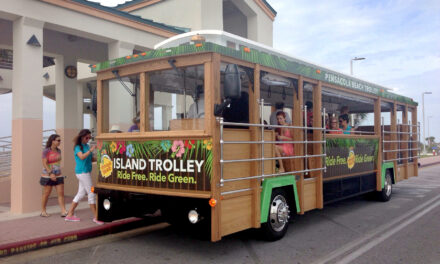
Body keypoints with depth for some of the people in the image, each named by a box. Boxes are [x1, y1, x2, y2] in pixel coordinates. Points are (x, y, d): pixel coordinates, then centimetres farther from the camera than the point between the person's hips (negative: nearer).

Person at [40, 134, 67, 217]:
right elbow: (44, 164, -15)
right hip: (48, 176, -5)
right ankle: (43, 211, 19)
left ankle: (63, 211, -3)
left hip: (58, 175, 5)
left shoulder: (58, 150, 8)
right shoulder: (46, 151, -10)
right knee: (46, 194, 5)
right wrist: (50, 173, -23)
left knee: (61, 193, -2)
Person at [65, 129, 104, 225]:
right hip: (82, 172, -8)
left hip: (86, 172, 8)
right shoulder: (78, 147, -8)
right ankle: (96, 217, -1)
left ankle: (70, 215, 20)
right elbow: (82, 157, -25)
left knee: (81, 193, 12)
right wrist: (90, 150, -33)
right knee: (91, 193, -6)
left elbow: (91, 159, 14)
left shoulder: (87, 146, 12)